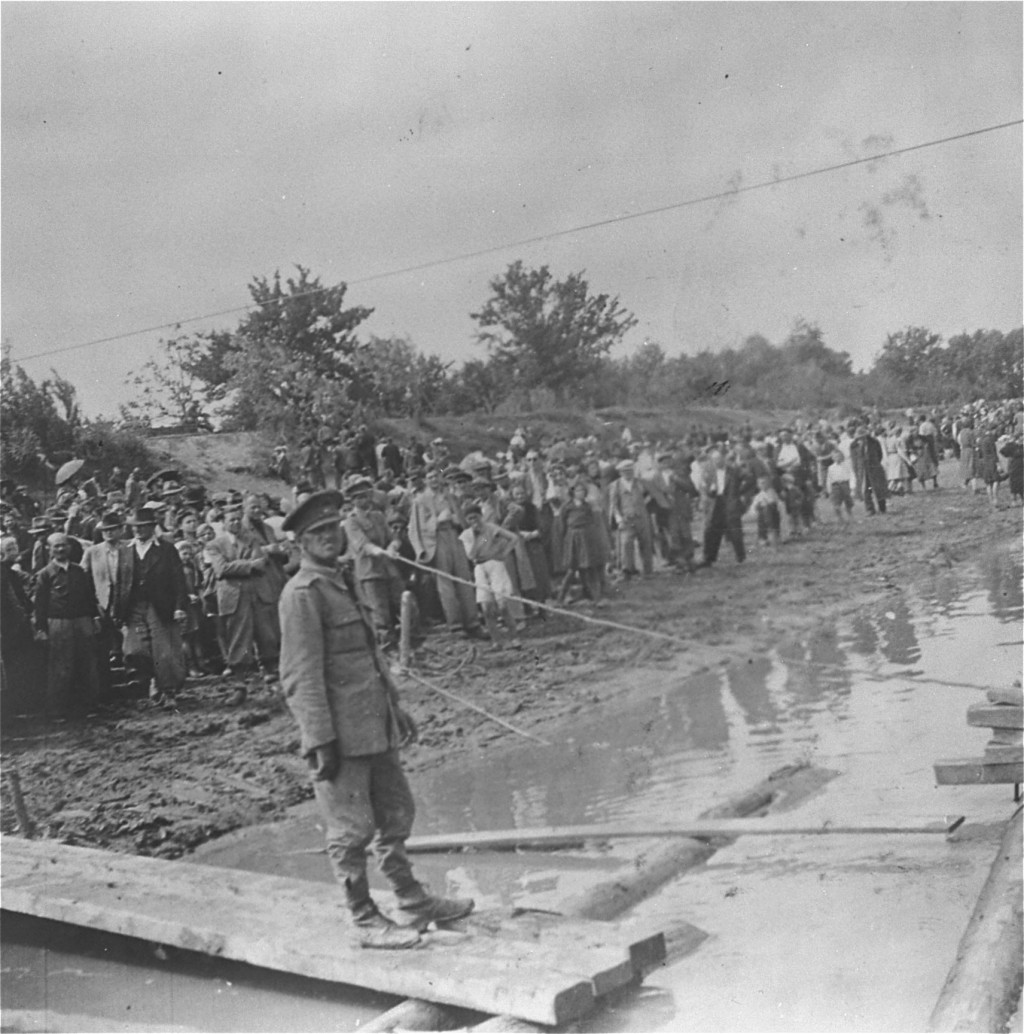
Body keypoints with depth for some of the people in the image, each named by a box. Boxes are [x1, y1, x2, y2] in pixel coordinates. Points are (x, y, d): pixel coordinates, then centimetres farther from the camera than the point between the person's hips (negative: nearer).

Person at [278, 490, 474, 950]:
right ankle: (365, 921, 17)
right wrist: (320, 740, -20)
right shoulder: (302, 593, -13)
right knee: (352, 829, 3)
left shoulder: (341, 581, 16)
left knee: (396, 813, 17)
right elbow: (302, 675, -17)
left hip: (374, 726, 9)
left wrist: (396, 707, 21)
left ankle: (413, 901, 32)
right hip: (340, 734, -9)